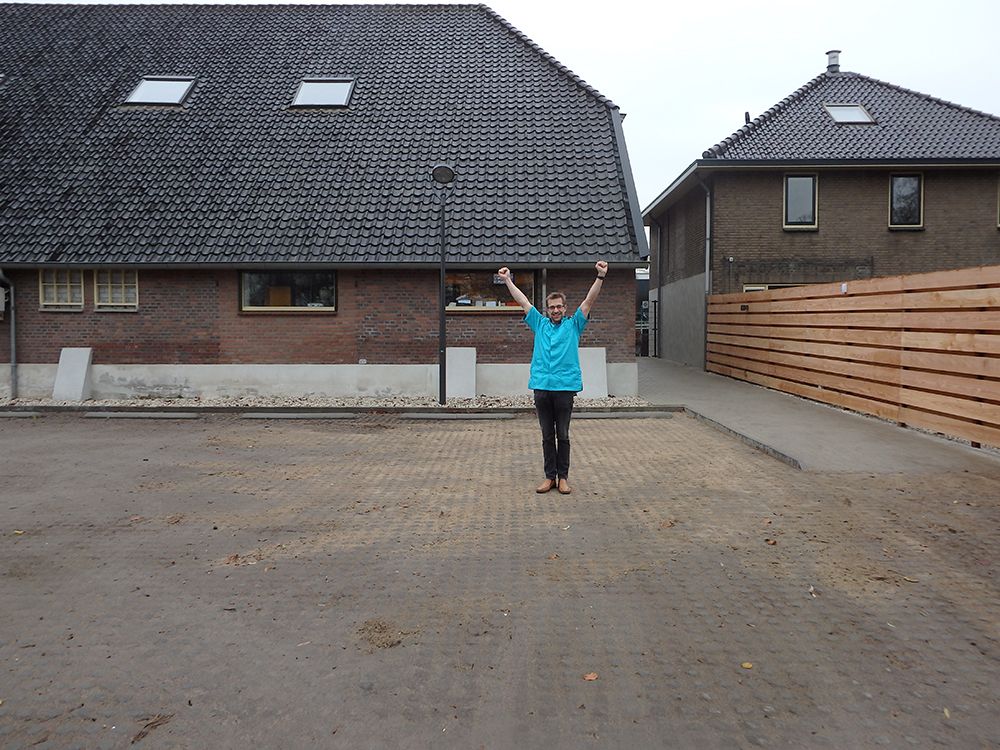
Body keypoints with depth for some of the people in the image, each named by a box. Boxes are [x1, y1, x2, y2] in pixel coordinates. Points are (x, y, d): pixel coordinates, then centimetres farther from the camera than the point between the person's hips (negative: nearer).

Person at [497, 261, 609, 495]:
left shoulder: (573, 324, 9)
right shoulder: (540, 324, 15)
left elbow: (589, 301, 1)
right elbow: (523, 302, 16)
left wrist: (600, 277, -7)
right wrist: (507, 280, 15)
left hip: (565, 387, -2)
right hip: (541, 387, 2)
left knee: (563, 436, 5)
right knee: (547, 436, 8)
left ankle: (563, 477, 12)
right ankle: (549, 477, 15)